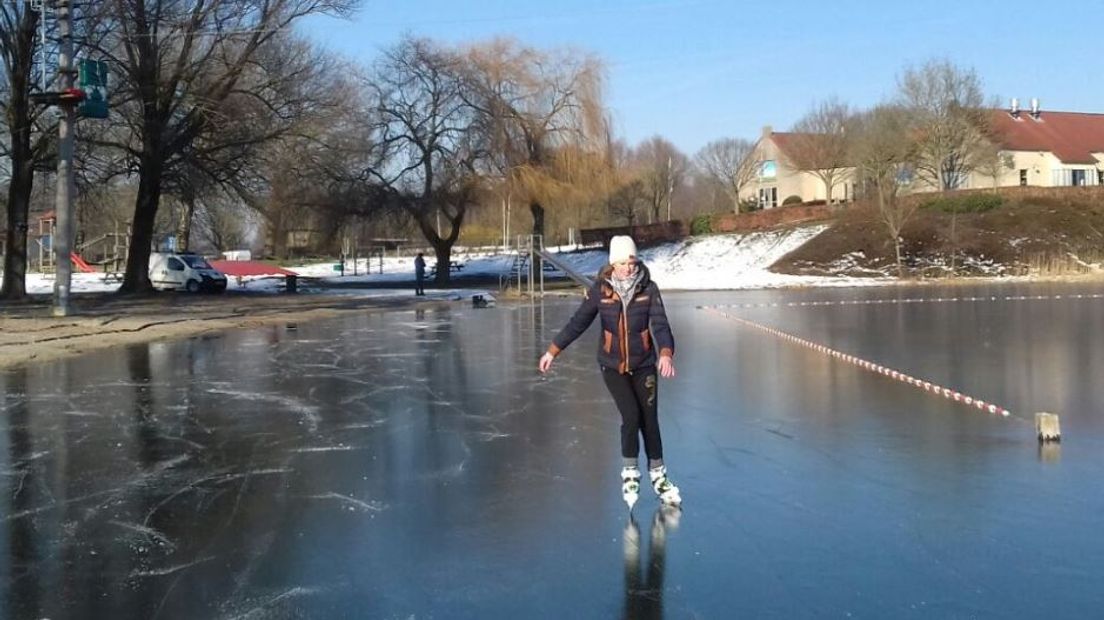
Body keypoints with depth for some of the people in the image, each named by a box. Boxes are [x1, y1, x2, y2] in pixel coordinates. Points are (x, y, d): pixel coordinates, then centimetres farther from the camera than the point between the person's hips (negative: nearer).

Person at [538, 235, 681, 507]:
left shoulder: (649, 288, -10)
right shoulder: (600, 290, -10)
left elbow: (660, 324, -19)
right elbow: (578, 323, -1)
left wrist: (666, 354, -37)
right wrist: (552, 351, 1)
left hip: (643, 365, 1)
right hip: (612, 366, -1)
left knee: (650, 420, 6)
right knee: (631, 416, -13)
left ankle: (658, 475, 25)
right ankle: (630, 472, 8)